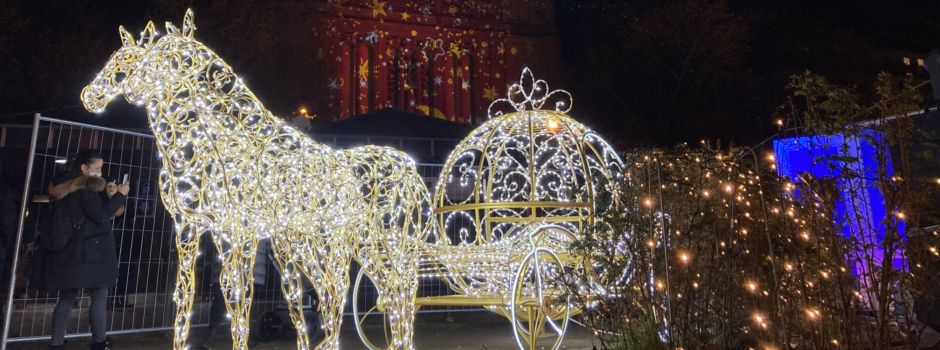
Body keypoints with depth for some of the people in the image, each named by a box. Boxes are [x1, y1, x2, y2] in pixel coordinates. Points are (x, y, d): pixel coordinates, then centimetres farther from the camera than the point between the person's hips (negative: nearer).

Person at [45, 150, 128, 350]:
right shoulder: (86, 189, -13)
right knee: (99, 296, -1)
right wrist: (120, 195, -11)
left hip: (69, 253, 9)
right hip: (88, 253, -9)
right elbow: (101, 216, -17)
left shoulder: (65, 187, 15)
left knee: (67, 298, 11)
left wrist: (109, 196, 13)